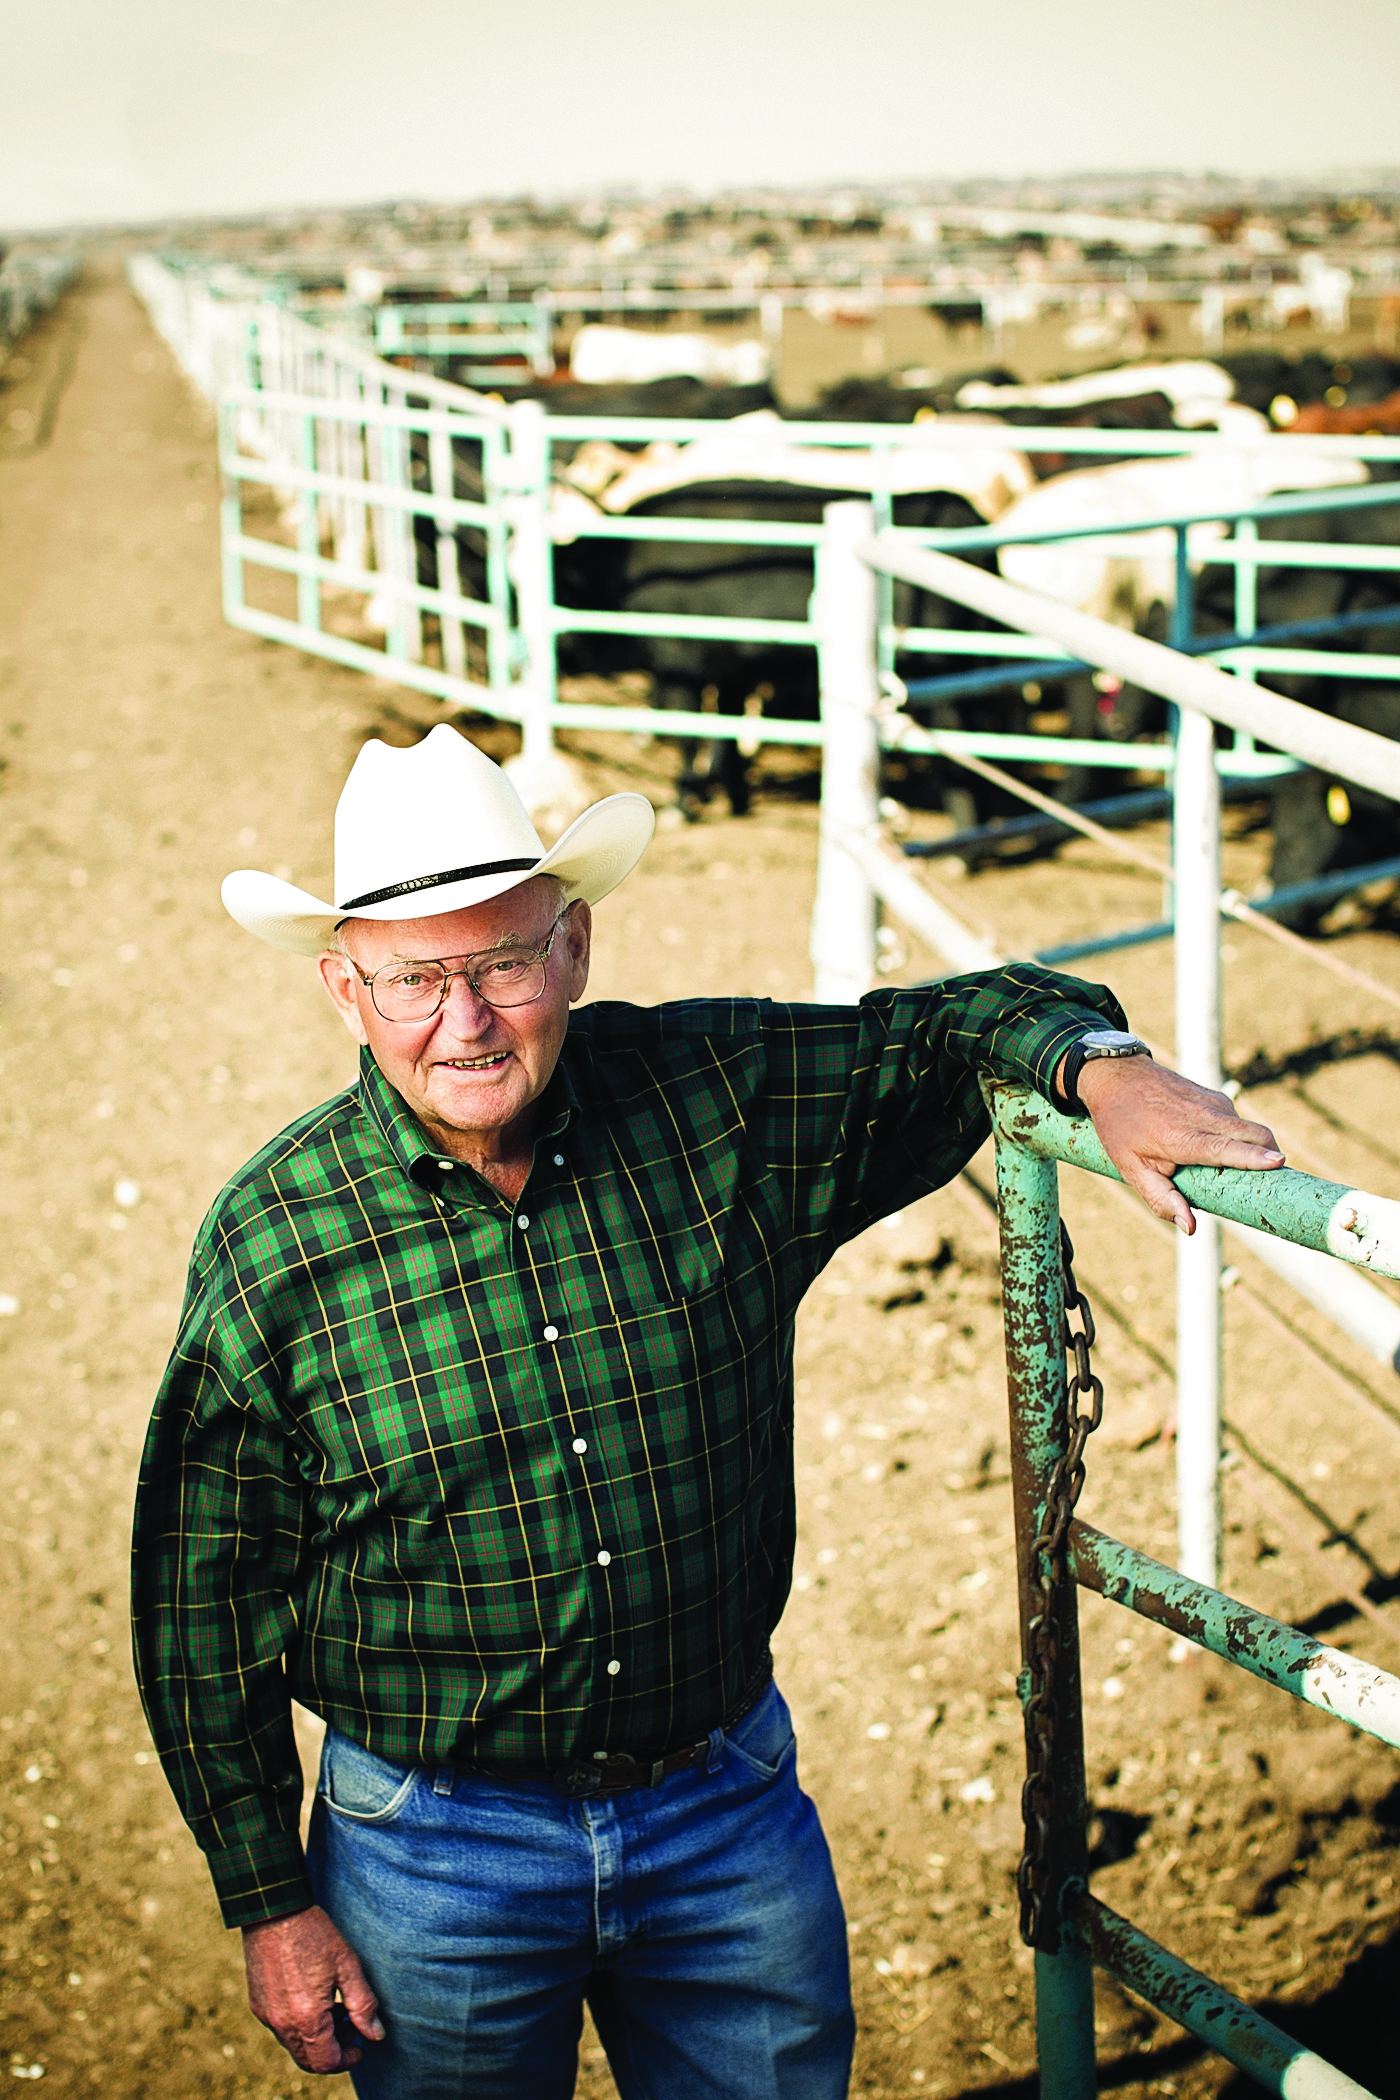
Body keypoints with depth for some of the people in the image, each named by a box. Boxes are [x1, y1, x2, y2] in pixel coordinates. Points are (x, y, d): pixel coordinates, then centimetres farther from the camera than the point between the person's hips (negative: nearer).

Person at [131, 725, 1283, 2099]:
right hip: (439, 1853, -1)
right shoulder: (270, 1244, -14)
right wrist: (271, 1905, -3)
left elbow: (954, 1026, 6)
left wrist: (1099, 1067, -17)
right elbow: (204, 1607, -5)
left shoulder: (722, 1098, -10)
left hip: (735, 1814, 2)